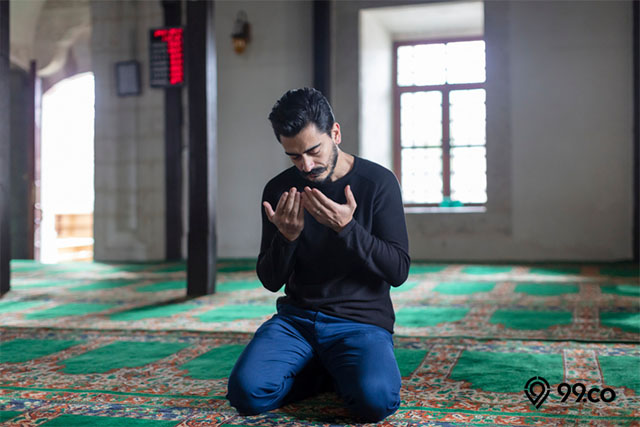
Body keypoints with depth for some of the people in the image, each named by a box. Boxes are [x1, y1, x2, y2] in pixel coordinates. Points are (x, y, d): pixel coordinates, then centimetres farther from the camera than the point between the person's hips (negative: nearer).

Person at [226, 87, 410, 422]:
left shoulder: (378, 182, -4)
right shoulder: (279, 190, 3)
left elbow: (399, 271, -7)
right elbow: (271, 281, 5)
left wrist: (346, 228, -21)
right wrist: (286, 237, -16)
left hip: (361, 321, -2)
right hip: (296, 318, 3)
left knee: (375, 399, -31)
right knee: (247, 392, -22)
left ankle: (346, 372, 5)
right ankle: (325, 372, 6)